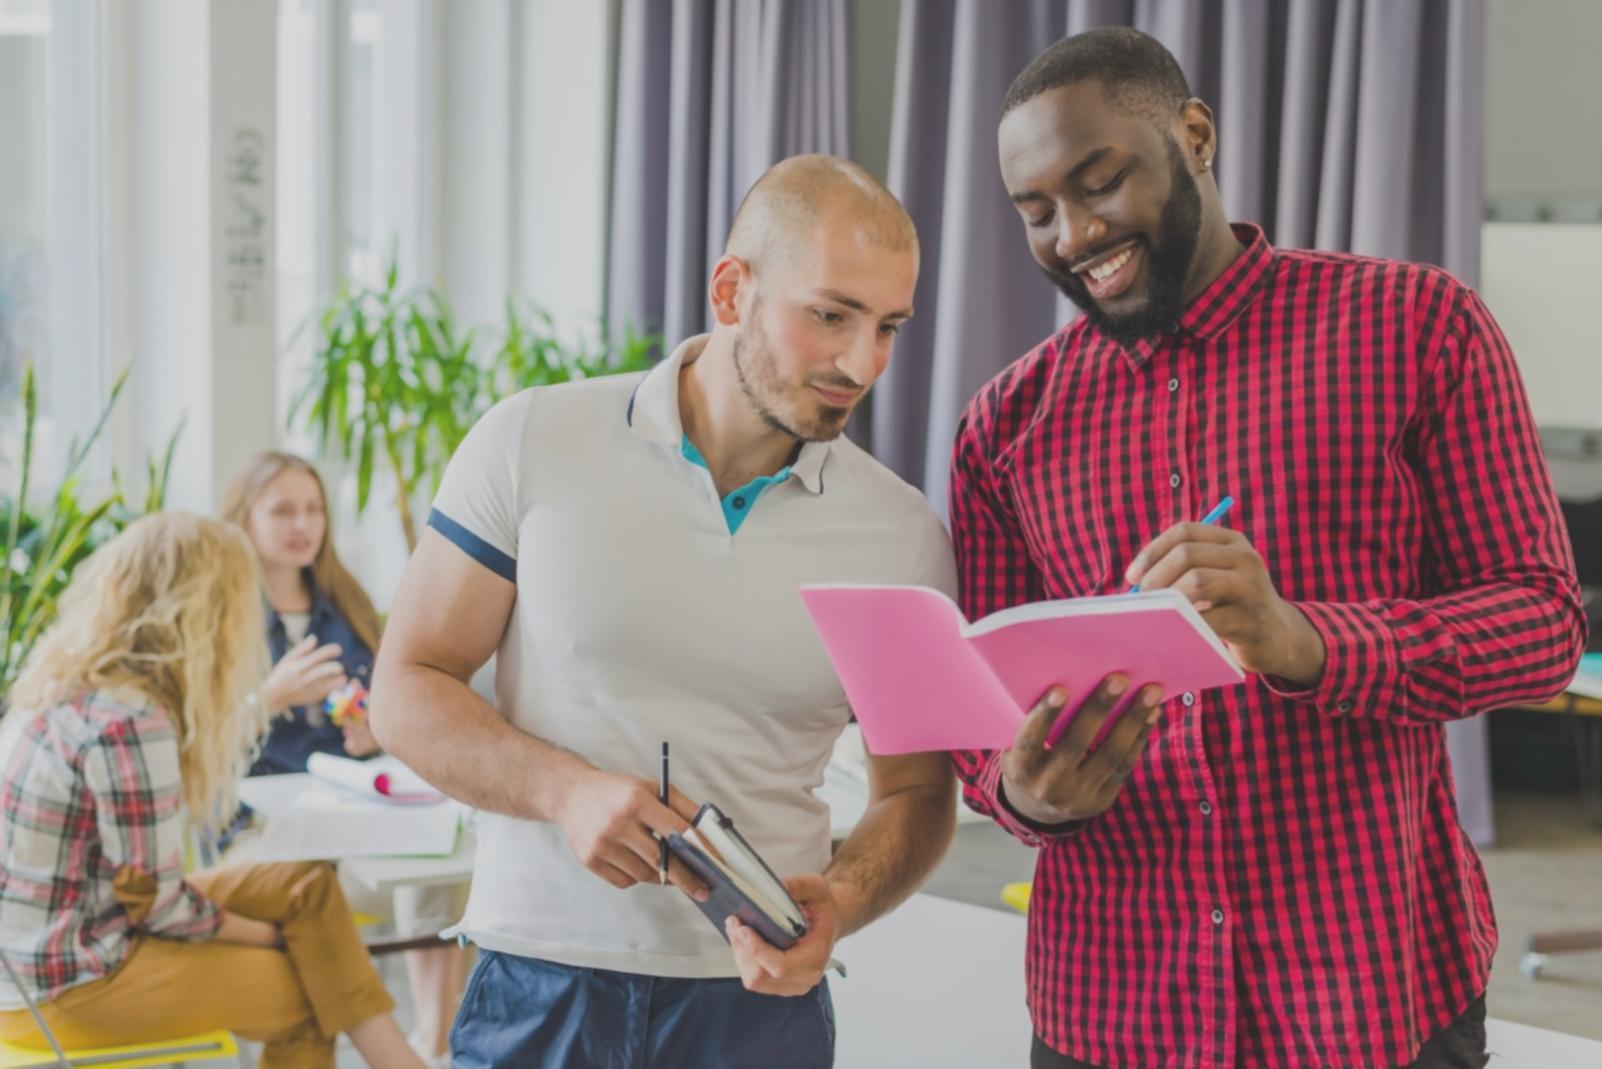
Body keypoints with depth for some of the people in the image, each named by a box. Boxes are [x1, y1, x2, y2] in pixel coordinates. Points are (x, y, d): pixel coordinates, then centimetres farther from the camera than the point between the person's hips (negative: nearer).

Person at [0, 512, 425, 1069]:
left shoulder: (75, 682, 4)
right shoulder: (129, 722, -24)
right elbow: (157, 906, -18)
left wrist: (264, 705, 18)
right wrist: (271, 935, -2)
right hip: (64, 983, -9)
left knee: (310, 889, 8)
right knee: (308, 992, 0)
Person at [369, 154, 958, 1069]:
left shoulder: (905, 537, -1)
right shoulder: (532, 445, -5)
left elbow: (916, 790, 7)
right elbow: (409, 691, -1)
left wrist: (841, 902, -14)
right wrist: (566, 790, -18)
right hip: (538, 989, -1)